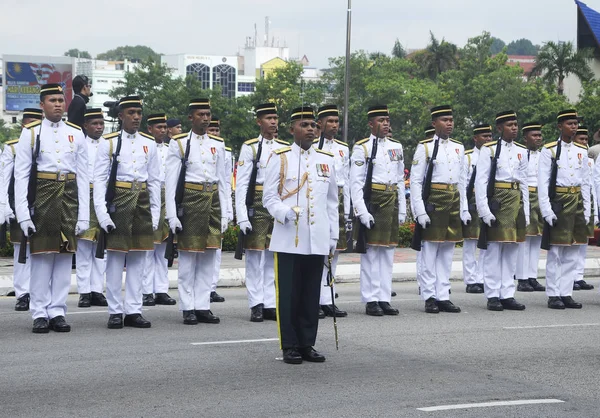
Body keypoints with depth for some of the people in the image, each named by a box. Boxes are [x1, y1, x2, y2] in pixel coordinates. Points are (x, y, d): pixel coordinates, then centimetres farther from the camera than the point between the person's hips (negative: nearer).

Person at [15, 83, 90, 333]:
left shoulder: (76, 134, 8)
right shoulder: (30, 133, 2)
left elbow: (83, 177, 7)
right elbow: (21, 176, -2)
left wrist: (84, 215, 1)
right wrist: (23, 214, -11)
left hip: (69, 198, 3)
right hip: (42, 197, -2)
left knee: (65, 256, 4)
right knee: (41, 256, 0)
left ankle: (58, 312, 10)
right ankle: (40, 314, 5)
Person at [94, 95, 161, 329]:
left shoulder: (149, 143, 10)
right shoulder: (109, 143, -1)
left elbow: (155, 180, 12)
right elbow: (99, 179, -4)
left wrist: (155, 213, 7)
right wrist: (102, 213, -14)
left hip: (142, 202, 4)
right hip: (119, 201, -4)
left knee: (138, 257, 5)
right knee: (115, 257, -1)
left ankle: (133, 311, 11)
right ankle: (115, 312, 5)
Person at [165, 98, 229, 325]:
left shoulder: (218, 145, 12)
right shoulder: (179, 144, 0)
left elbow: (222, 181, 14)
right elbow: (171, 181, -3)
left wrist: (224, 213, 8)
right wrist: (172, 215, -10)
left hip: (212, 201, 4)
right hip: (190, 201, -4)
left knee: (208, 257, 5)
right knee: (188, 257, -2)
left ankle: (203, 306, 11)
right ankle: (188, 308, 3)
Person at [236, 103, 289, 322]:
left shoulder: (286, 148, 10)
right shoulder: (250, 148, -2)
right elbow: (241, 185, -6)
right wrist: (242, 217, -13)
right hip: (257, 204, -4)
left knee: (273, 256, 7)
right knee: (255, 255, -1)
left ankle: (270, 304, 12)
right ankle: (256, 305, 4)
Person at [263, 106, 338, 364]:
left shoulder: (327, 160, 13)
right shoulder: (280, 158, 2)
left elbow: (332, 201, 16)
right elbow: (269, 197, -1)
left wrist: (333, 236, 13)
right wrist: (286, 213, -20)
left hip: (318, 241, 3)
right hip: (288, 240, -3)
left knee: (312, 294, 6)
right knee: (288, 294, 0)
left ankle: (307, 344, 14)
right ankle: (289, 346, 6)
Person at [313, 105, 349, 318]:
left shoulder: (343, 149, 15)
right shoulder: (310, 147, -4)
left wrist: (346, 210, 14)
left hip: (337, 202, 6)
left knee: (333, 253, 8)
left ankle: (328, 301, 13)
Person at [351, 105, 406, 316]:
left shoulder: (396, 147, 13)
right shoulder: (361, 148, -3)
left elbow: (400, 180, 16)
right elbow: (356, 183, -8)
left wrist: (402, 209, 11)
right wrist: (362, 211, -16)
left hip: (391, 203, 5)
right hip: (372, 201, -5)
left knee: (388, 251, 7)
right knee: (370, 252, -3)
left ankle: (384, 299, 11)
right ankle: (371, 300, 1)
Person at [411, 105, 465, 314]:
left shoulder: (459, 148, 13)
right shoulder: (425, 147, -3)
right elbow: (415, 181, -7)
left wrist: (464, 208, 11)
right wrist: (420, 210, -14)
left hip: (454, 203, 5)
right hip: (433, 201, -5)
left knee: (447, 252, 8)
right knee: (429, 252, -2)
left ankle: (443, 296, 13)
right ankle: (430, 297, 3)